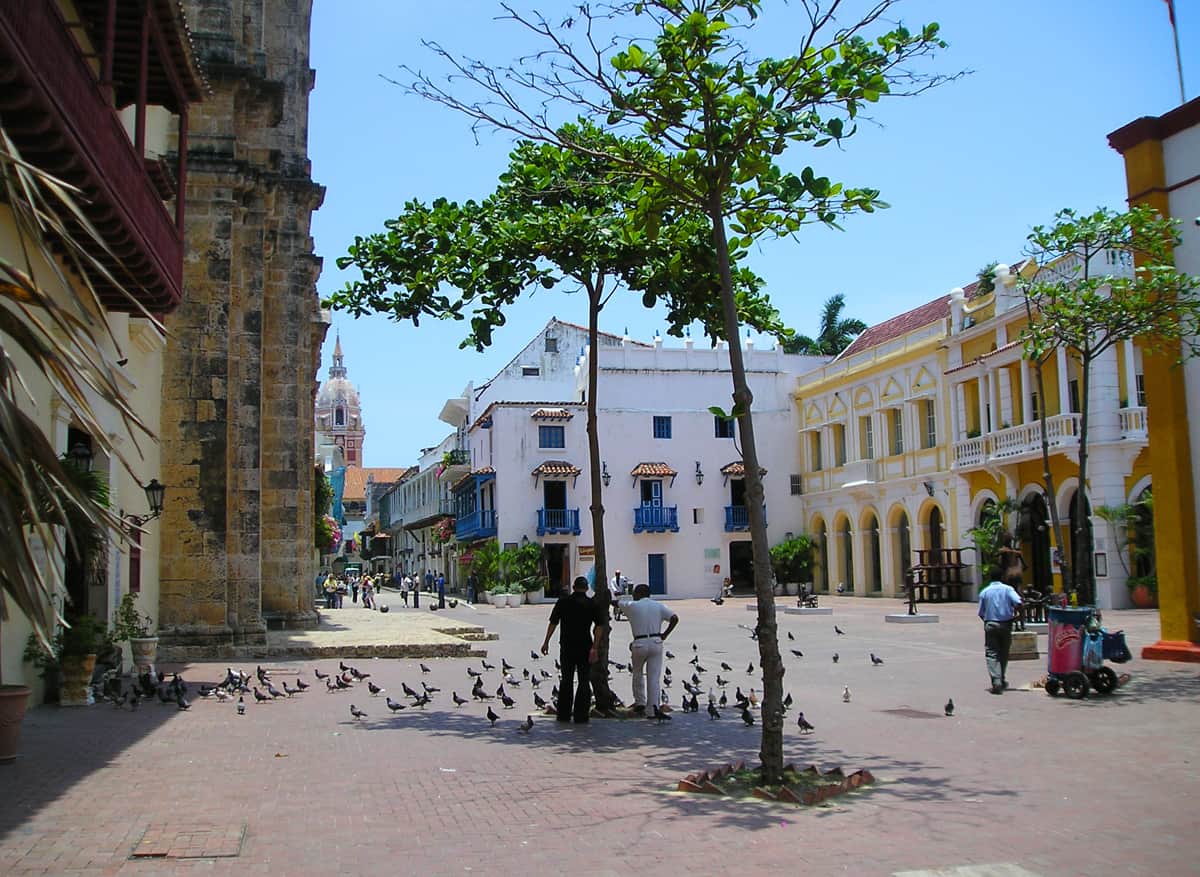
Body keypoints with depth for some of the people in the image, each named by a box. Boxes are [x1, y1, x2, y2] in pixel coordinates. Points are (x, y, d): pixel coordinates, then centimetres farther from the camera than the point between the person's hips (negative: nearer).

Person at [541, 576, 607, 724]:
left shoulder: (563, 601, 1)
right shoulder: (592, 604, -2)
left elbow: (553, 623, 1)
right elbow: (600, 626, -11)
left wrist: (546, 642, 9)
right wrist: (594, 648, -13)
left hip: (566, 646, 2)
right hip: (585, 647, -2)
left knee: (566, 680, 13)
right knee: (584, 681, 6)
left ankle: (563, 714, 15)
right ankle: (580, 716, 3)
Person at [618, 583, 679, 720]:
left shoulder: (632, 606, 0)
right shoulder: (659, 606, 6)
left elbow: (619, 603, 18)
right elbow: (675, 618, -5)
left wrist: (633, 600, 36)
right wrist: (665, 634, 2)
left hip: (639, 643, -1)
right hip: (656, 642, 1)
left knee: (638, 674, 20)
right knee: (654, 677, 1)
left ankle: (640, 703, 25)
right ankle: (654, 707, -10)